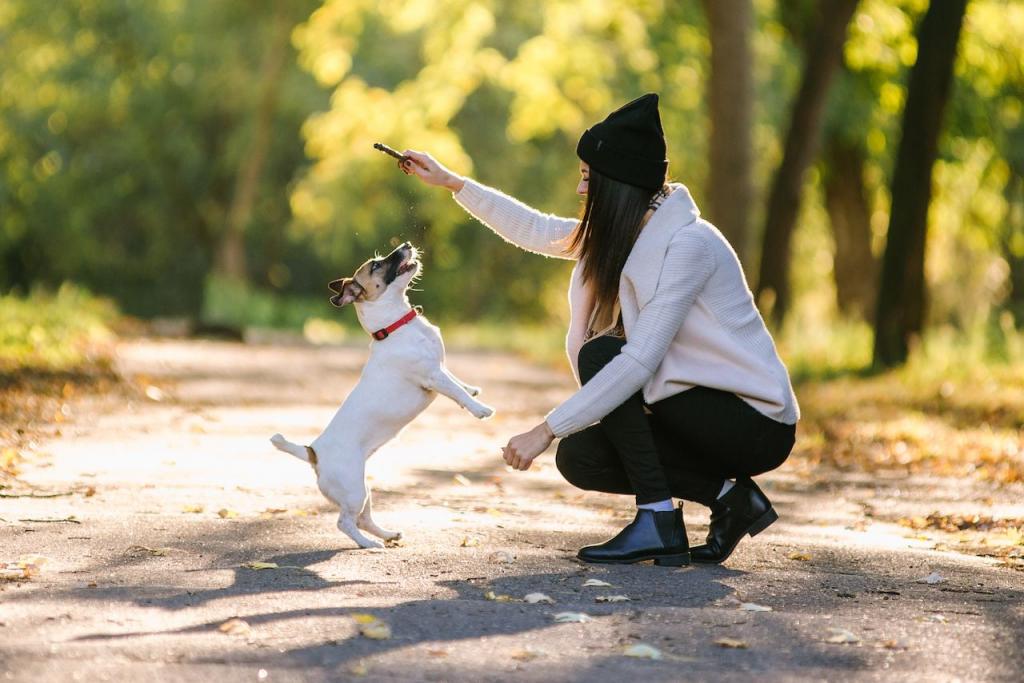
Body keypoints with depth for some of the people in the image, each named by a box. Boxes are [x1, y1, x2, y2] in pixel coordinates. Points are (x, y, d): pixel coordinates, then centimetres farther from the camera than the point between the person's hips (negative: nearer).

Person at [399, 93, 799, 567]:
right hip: (709, 413, 9)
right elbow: (536, 231, 20)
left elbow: (638, 363, -29)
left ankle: (659, 521, -16)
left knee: (599, 354, -18)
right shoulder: (623, 235, 5)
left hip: (757, 425, -9)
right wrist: (451, 182, 21)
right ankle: (728, 495, 3)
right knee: (578, 459, -2)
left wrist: (546, 430, -28)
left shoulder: (687, 244, -22)